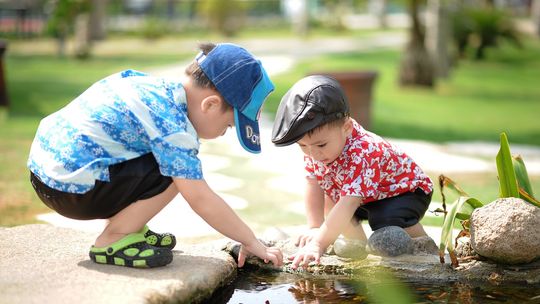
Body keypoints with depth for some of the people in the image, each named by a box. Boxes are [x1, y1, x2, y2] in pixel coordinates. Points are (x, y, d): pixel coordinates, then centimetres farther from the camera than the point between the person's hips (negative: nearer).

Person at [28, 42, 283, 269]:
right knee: (175, 173, -16)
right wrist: (252, 242, -10)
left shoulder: (160, 86, 8)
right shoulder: (172, 126, -20)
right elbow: (201, 199, -20)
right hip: (71, 187, -10)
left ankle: (129, 228, 17)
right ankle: (111, 242, -6)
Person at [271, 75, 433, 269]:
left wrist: (319, 244, -53)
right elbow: (314, 187, -14)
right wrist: (315, 228, -24)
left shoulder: (361, 155, -42)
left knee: (389, 222, -33)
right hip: (366, 196, 8)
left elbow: (347, 206, -49)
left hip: (407, 190, -8)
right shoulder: (314, 147, -18)